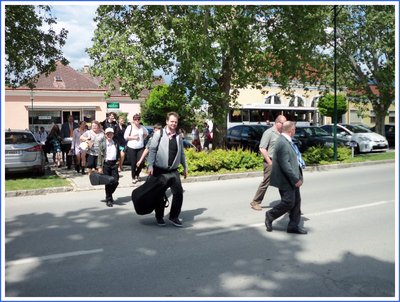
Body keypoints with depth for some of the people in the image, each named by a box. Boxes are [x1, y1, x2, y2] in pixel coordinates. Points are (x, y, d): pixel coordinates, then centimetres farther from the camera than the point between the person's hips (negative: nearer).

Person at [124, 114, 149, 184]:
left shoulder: (142, 127, 7)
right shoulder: (130, 127, -4)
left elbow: (146, 133, 25)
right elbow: (125, 137, -6)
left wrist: (143, 138, 10)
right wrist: (134, 137, -12)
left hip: (141, 147, 3)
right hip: (131, 148, -3)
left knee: (140, 162, -5)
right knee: (133, 163, 0)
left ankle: (137, 175, 22)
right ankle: (133, 177, 17)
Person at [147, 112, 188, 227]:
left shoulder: (178, 137, 9)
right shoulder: (159, 134, -4)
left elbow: (182, 153, 16)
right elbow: (152, 150, -7)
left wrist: (185, 167, 15)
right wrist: (150, 166, -15)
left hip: (173, 170, 3)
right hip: (159, 170, -3)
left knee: (178, 192, -5)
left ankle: (174, 216, 10)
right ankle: (159, 217, 24)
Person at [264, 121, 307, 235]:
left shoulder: (287, 141, 12)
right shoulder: (282, 143, -22)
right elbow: (284, 164, -26)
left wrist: (298, 177, 17)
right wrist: (296, 179, -22)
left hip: (292, 179, 10)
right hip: (285, 180, -10)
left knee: (296, 201, 11)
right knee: (288, 202, -5)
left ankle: (293, 226, 20)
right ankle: (270, 216, 16)